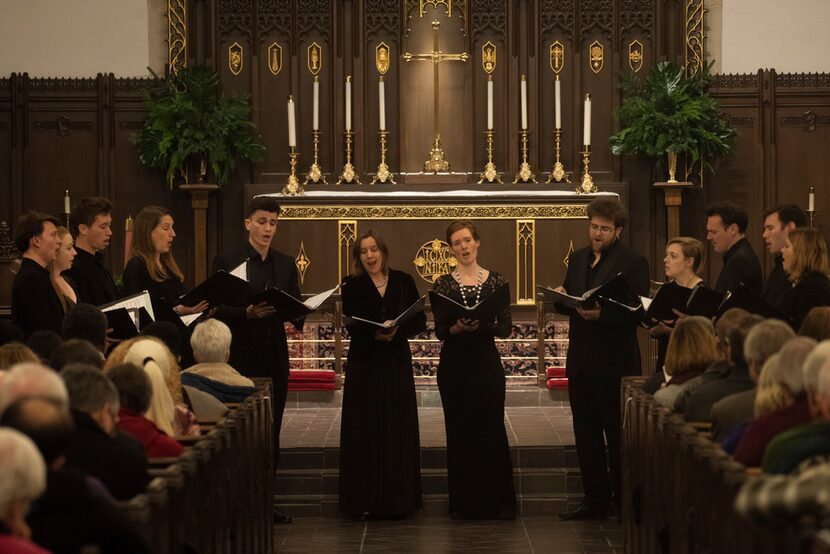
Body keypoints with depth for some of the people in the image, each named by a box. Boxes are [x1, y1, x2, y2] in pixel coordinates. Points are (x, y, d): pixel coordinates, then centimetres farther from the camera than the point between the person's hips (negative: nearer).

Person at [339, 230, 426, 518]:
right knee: (365, 430, -1)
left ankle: (398, 499, 9)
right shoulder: (352, 285, 2)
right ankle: (365, 500, 3)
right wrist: (374, 333, -27)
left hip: (397, 364, 2)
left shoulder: (404, 281, 7)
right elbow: (351, 325, -9)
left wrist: (397, 329, -16)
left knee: (399, 429, 2)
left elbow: (420, 321, 2)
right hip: (364, 365, -1)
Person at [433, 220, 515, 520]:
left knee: (491, 428, -2)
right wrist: (457, 328, -20)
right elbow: (439, 330, -1)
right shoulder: (444, 284, 4)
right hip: (454, 363, 1)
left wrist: (482, 325, -18)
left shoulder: (496, 281, 4)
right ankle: (464, 502, 12)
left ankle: (497, 502, 6)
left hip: (487, 362, 0)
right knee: (459, 431, 3)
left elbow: (506, 327, -1)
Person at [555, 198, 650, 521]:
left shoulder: (633, 263, -7)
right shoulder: (578, 259, 14)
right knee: (586, 434, 11)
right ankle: (595, 501, 19)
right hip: (580, 360, 7)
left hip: (614, 363, -7)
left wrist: (601, 315, -27)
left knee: (618, 436, 1)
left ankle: (624, 503, 10)